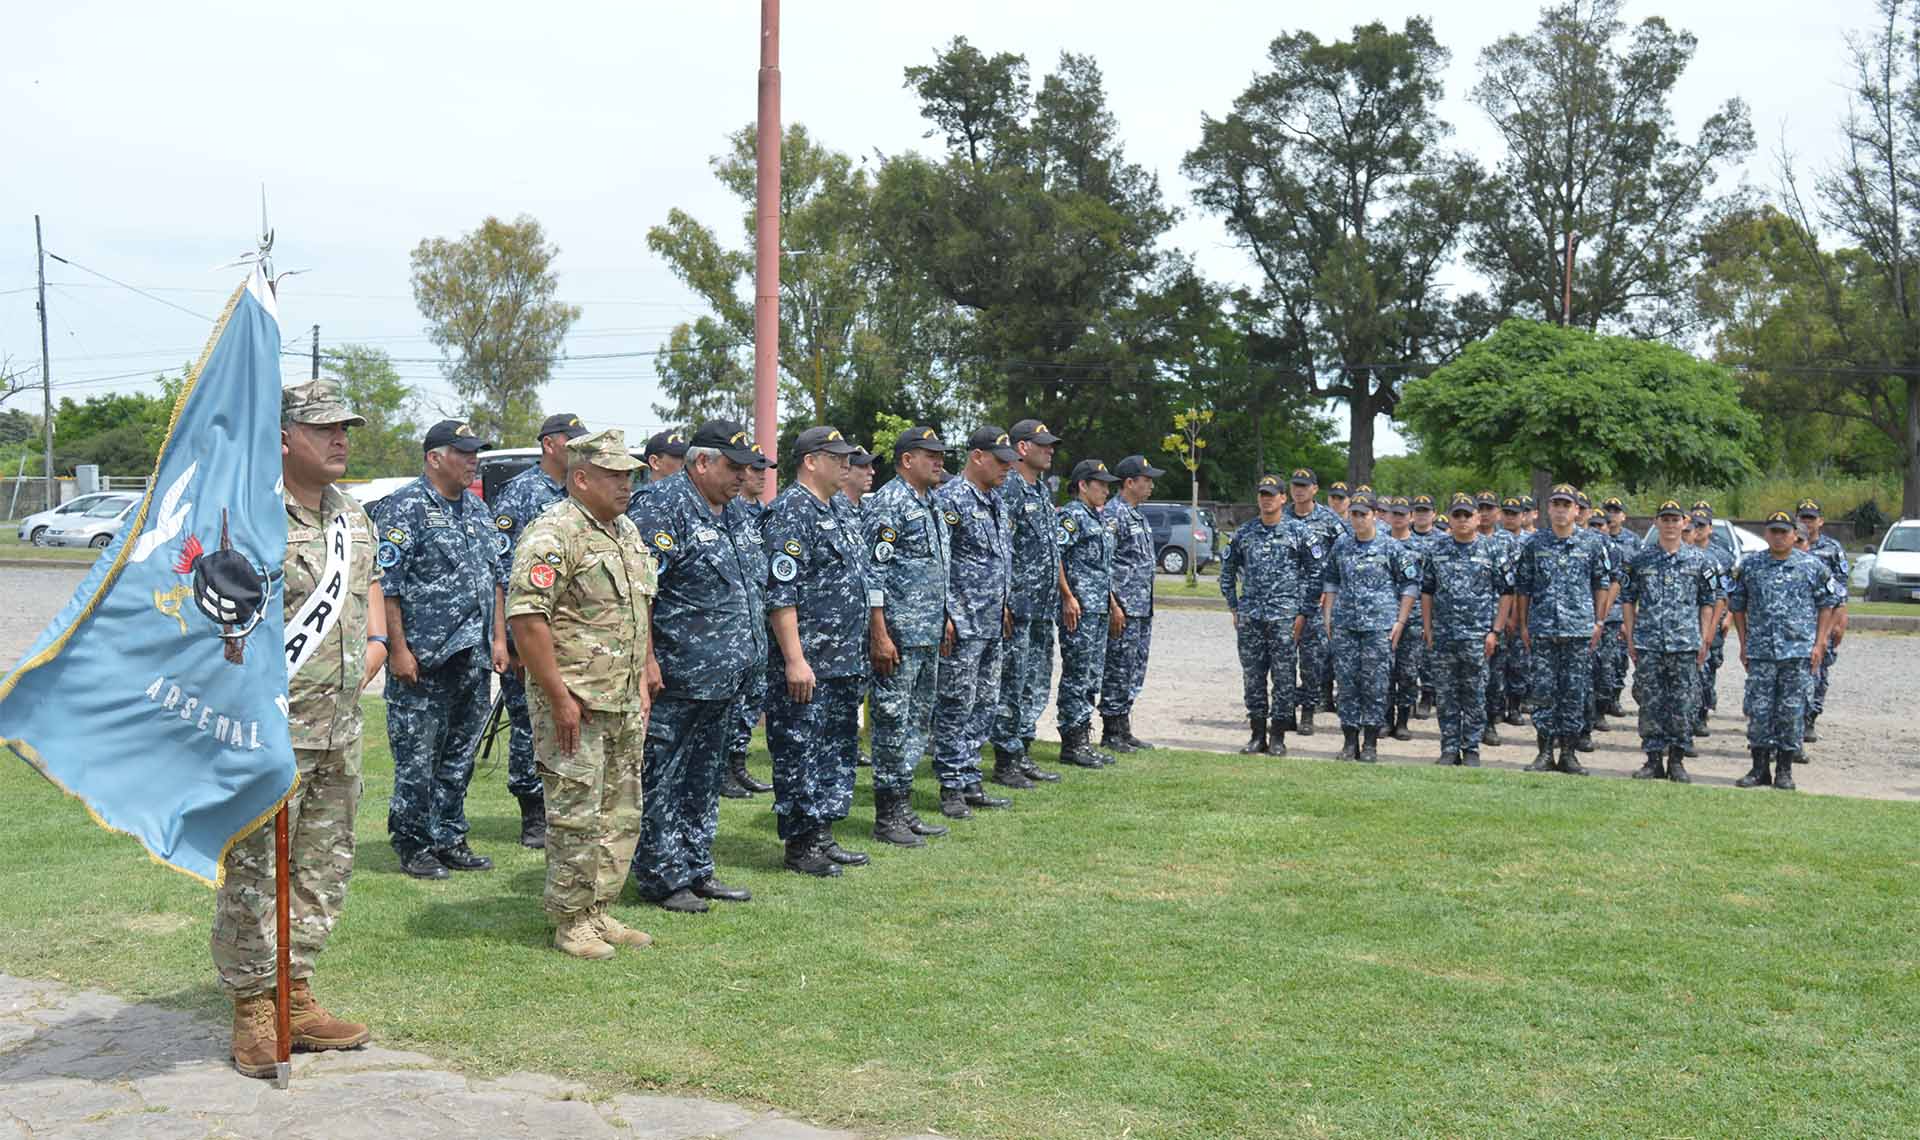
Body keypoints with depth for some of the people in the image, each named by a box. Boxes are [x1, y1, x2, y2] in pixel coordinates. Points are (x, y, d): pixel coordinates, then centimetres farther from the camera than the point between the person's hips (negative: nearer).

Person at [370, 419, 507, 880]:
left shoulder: (476, 508, 15)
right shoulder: (403, 509, -9)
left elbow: (496, 576, 20)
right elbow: (386, 584, -13)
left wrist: (498, 638, 13)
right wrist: (399, 649, -16)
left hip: (472, 658, 7)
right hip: (422, 658, -7)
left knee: (460, 756, 13)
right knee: (417, 759, -1)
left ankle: (449, 841, 23)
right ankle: (413, 846, 10)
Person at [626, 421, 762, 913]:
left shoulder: (730, 513, 14)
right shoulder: (666, 508, -14)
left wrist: (743, 656, 21)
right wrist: (647, 660, -22)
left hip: (724, 678, 9)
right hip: (677, 677, -9)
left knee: (705, 777, 16)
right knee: (662, 779, 0)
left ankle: (697, 870, 26)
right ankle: (660, 879, 9)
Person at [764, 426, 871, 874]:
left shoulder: (829, 512, 17)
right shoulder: (791, 512, -14)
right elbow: (780, 593, -20)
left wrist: (856, 653, 22)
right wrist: (795, 659, -23)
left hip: (844, 664, 10)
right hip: (807, 666, -10)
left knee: (837, 750, 14)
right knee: (800, 753, -1)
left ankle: (823, 836, 23)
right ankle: (799, 846, 7)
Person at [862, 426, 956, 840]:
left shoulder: (930, 504, 17)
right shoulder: (888, 503, -12)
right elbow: (874, 573, -17)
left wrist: (942, 619, 20)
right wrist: (880, 635, -21)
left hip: (929, 636, 10)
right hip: (898, 635, -10)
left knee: (918, 721, 13)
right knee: (893, 722, -3)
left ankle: (903, 809, 22)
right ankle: (886, 818, 4)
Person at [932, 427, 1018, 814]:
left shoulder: (996, 501, 16)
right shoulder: (950, 500, -12)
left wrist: (1004, 606, 19)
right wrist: (946, 615, -19)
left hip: (992, 625, 9)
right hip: (963, 624, -9)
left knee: (982, 706, 12)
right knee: (955, 707, -3)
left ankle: (970, 782, 19)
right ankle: (951, 787, 3)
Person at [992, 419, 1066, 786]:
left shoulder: (1043, 491, 18)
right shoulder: (1008, 490, -12)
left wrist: (1064, 595, 22)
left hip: (1044, 608, 10)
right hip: (1019, 606, -10)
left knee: (1037, 684, 13)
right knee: (1012, 683, -4)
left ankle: (1022, 752, 20)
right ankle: (1006, 758, 3)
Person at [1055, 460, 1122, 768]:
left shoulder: (1101, 519, 19)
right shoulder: (1072, 515, -10)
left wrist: (1113, 603, 24)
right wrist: (1068, 597, -22)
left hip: (1099, 610, 10)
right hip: (1079, 610, -10)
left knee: (1092, 676, 11)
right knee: (1077, 676, -5)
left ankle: (1083, 739, 18)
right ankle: (1072, 744, -1)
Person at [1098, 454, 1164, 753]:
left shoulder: (1139, 516, 18)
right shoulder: (1112, 514, -13)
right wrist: (1114, 606, -20)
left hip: (1143, 610, 10)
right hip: (1124, 609, -10)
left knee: (1135, 671, 12)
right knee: (1118, 669, -4)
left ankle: (1123, 728, 19)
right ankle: (1111, 732, 3)